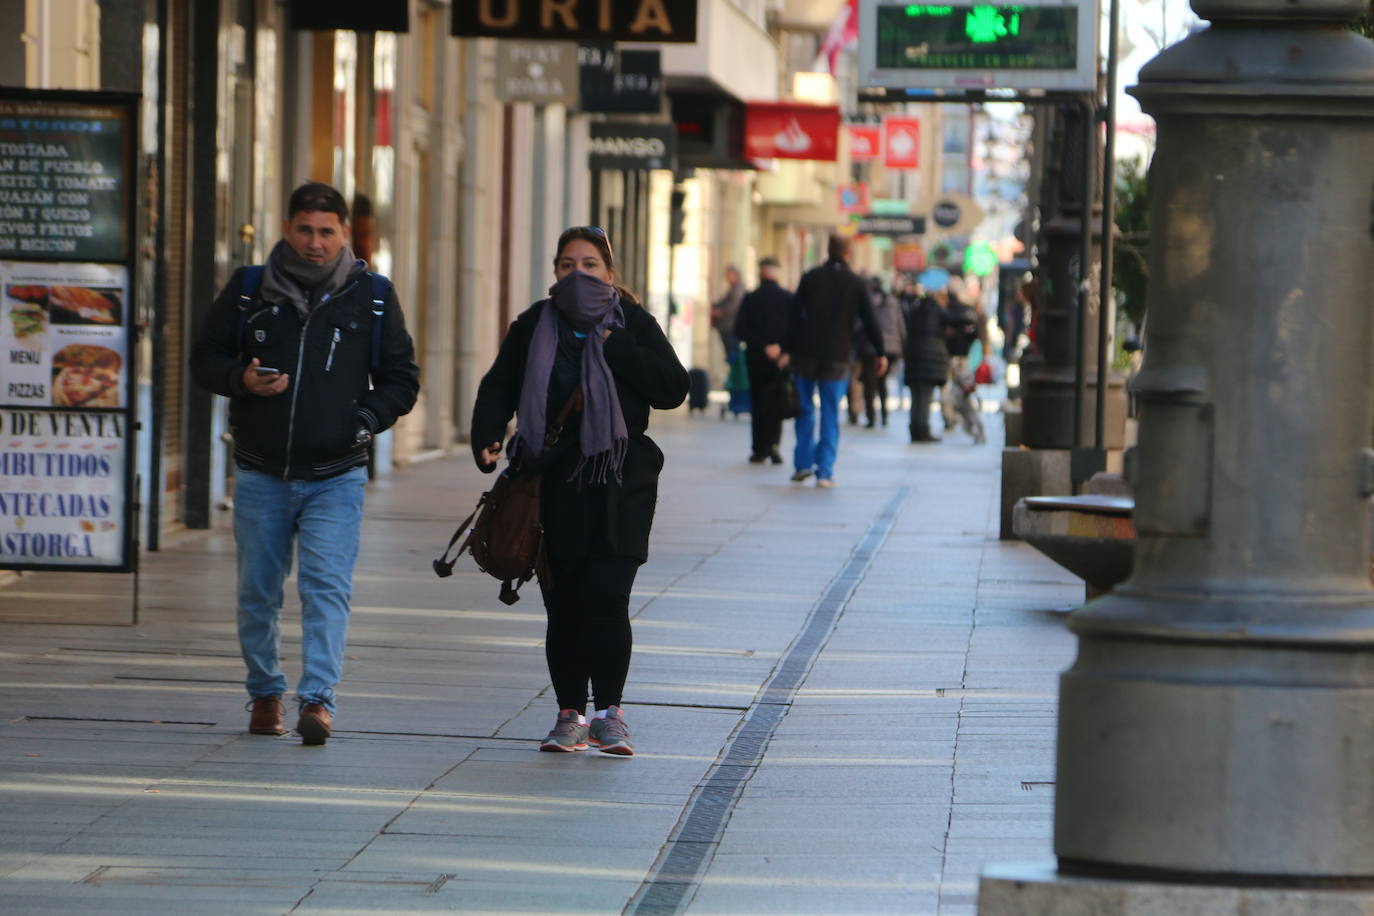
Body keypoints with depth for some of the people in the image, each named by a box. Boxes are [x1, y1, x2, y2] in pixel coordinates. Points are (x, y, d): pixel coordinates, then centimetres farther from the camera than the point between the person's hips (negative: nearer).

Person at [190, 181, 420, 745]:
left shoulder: (372, 298, 2)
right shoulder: (248, 290, 3)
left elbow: (402, 377, 10)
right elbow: (205, 358, 10)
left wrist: (368, 418, -8)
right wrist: (241, 379, -11)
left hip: (336, 476, -2)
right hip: (261, 475, 2)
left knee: (326, 587, -15)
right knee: (257, 592, 9)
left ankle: (318, 699, -20)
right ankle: (264, 693, 27)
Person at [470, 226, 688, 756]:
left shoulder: (634, 325, 3)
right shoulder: (533, 328, 8)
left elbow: (672, 389, -7)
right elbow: (498, 389, 4)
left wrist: (614, 344, -14)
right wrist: (486, 439, -15)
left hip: (620, 483, -2)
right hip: (554, 486, 2)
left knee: (606, 595, -12)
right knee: (562, 604, 2)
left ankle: (608, 712, -5)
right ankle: (570, 714, 12)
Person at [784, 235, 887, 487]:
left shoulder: (810, 277, 2)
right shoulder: (856, 284, 2)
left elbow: (795, 315, 0)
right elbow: (869, 322, 4)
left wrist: (788, 350, 2)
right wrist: (881, 353, 13)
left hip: (806, 353, 0)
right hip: (837, 357, 0)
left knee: (805, 409, 12)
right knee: (830, 414, 2)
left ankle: (803, 463, 6)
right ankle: (825, 471, -3)